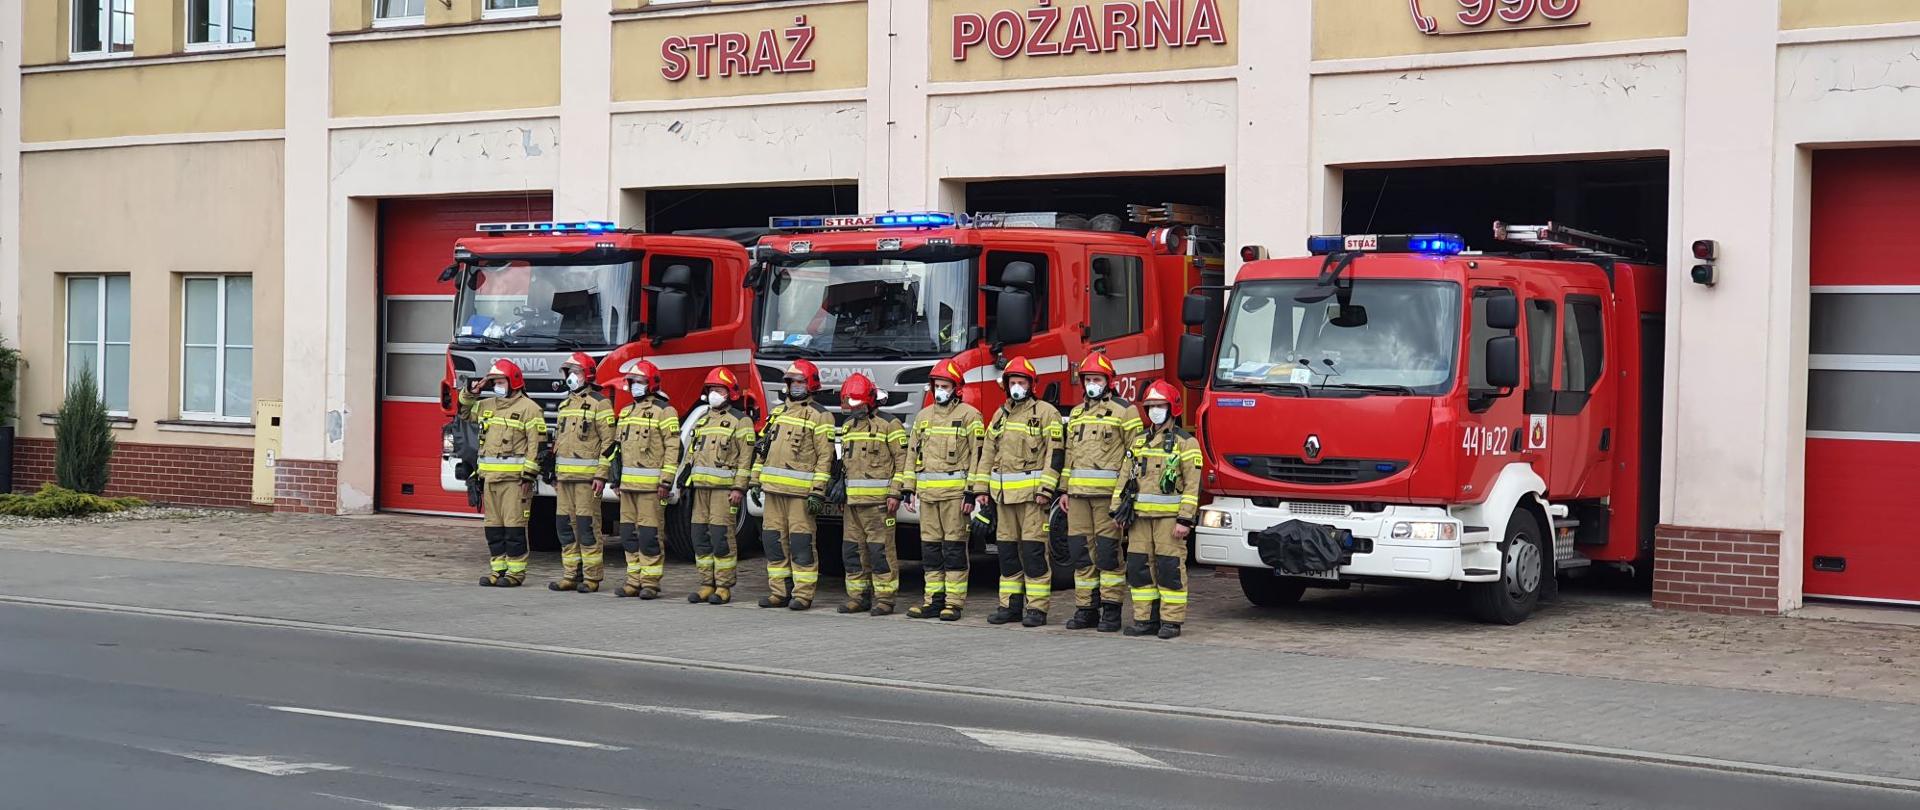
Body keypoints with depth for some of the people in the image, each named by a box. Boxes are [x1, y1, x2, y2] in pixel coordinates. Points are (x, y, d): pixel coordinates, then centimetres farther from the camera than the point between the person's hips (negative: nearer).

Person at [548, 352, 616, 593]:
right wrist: (555, 474, 20)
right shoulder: (566, 403, 19)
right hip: (565, 476, 8)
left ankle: (591, 578, -3)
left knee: (587, 526, -7)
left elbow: (608, 441, -10)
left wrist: (601, 475, -16)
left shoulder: (599, 403, -5)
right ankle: (570, 575, 13)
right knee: (565, 525, 7)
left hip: (587, 476, -8)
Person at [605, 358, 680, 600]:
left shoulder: (664, 411, -6)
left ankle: (650, 582, -2)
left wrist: (666, 481, -17)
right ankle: (634, 580, 16)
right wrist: (616, 478, 19)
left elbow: (672, 448, -11)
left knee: (649, 534, -7)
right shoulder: (627, 412, 19)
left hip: (650, 484, -8)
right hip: (627, 484, 8)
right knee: (629, 534, 9)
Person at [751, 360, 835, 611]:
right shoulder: (778, 412, 19)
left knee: (801, 542, -6)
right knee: (773, 539, 7)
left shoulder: (819, 416, -2)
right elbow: (763, 448, 23)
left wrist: (818, 491, -14)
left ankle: (803, 594, -2)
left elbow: (825, 456, -8)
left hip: (800, 490, -7)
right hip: (773, 488, 7)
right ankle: (779, 591, 14)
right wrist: (755, 479, 16)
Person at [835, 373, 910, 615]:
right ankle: (858, 596, 16)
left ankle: (884, 598, -2)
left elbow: (903, 461, -8)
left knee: (880, 549, -6)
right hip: (852, 501, 7)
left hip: (878, 500, -7)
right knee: (852, 548, 8)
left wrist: (896, 493, -14)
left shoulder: (888, 425, -5)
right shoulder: (848, 427, 18)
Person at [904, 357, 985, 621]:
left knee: (954, 547, -4)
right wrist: (910, 489, 12)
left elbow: (977, 455, -6)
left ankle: (954, 602, -2)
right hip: (927, 491, 6)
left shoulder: (969, 415, -1)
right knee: (930, 547, 7)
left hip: (955, 490, -6)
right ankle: (934, 599, 12)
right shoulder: (923, 416, 16)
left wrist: (971, 491, -12)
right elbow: (912, 453, 19)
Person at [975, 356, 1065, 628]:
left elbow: (1055, 453, -8)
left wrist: (1046, 489, -15)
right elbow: (987, 453, 18)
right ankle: (1011, 605, 15)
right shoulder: (1000, 415, 17)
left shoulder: (1046, 413, -2)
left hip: (1032, 493, -6)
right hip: (1003, 494, 6)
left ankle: (1037, 608, -3)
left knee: (1034, 551, -6)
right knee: (1007, 551, 9)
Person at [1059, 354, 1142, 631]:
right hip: (1079, 493, 6)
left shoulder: (1123, 410, 0)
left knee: (1108, 550, -5)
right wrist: (1065, 489, 18)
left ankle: (1111, 611, 0)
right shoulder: (1076, 413, 20)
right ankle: (1086, 609, 11)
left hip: (1108, 493, -6)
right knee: (1080, 550, 5)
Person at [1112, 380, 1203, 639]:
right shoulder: (1139, 441, 16)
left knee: (1170, 568, -5)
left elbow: (1192, 485, -7)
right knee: (1139, 566, 4)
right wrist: (1117, 510, 10)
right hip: (1140, 516, 6)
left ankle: (1171, 621, 1)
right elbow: (1125, 478, 18)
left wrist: (1185, 519, -14)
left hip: (1169, 516, -6)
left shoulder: (1185, 443, -2)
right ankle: (1146, 618, 12)